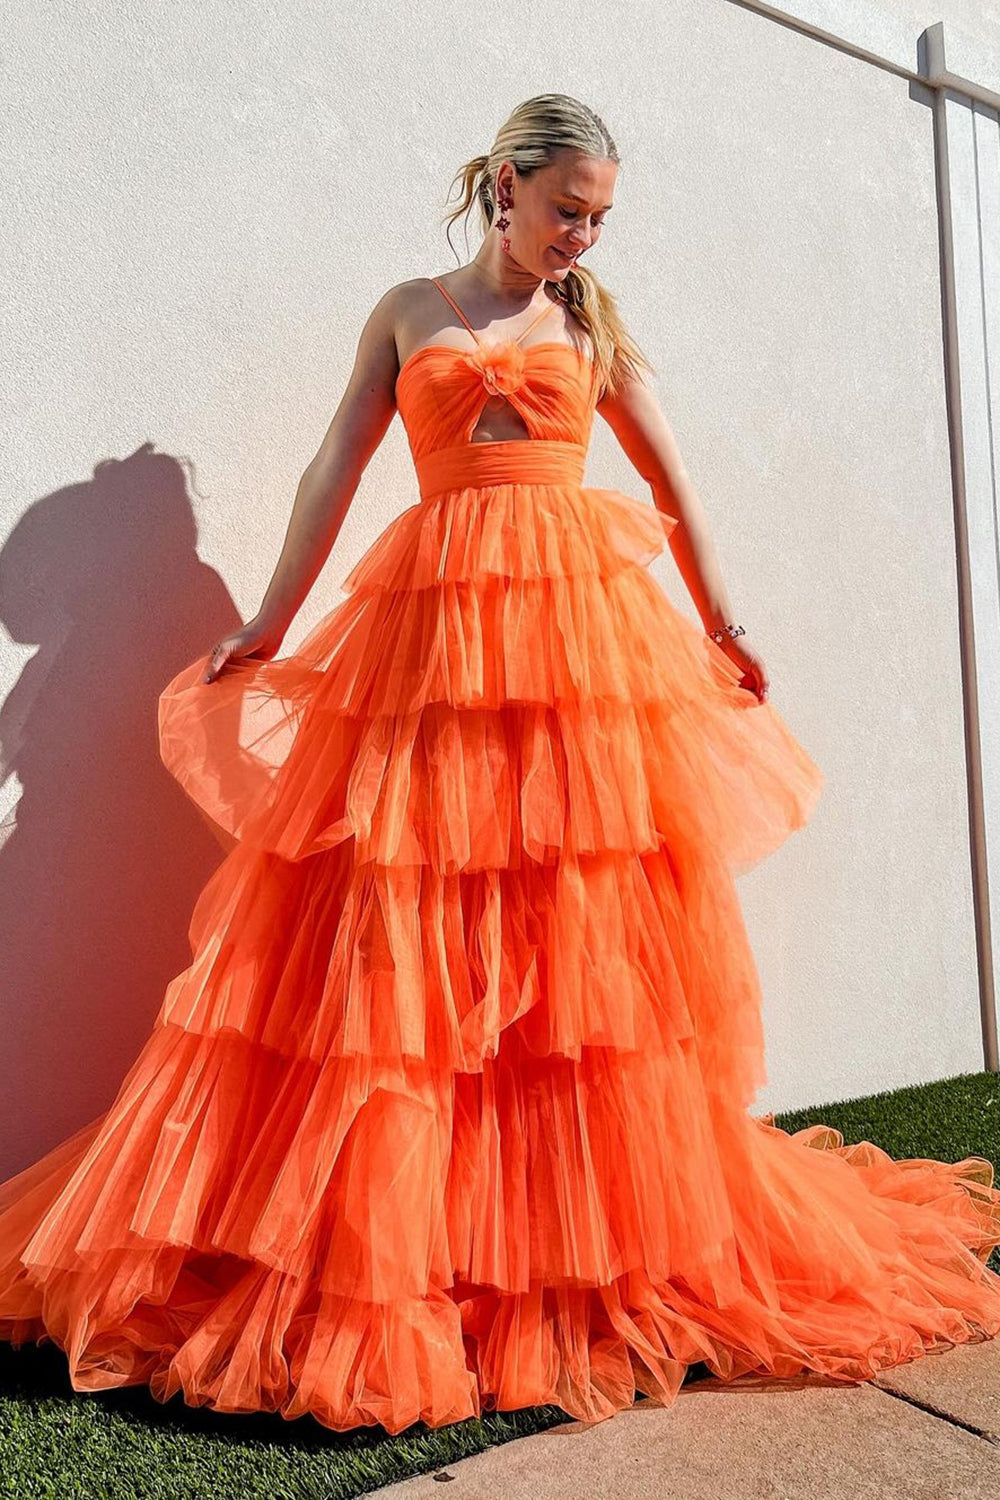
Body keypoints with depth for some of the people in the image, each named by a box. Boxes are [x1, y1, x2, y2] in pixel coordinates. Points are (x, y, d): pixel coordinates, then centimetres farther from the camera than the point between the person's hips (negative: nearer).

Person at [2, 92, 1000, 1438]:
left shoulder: (594, 322, 17)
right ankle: (381, 1255, 6)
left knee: (589, 926, -3)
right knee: (400, 935, -4)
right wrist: (267, 629, 6)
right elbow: (334, 472, 11)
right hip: (434, 623, 0)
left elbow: (674, 485, 19)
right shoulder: (407, 313, 16)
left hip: (586, 621, 1)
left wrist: (721, 624, 16)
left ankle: (604, 1233, 9)